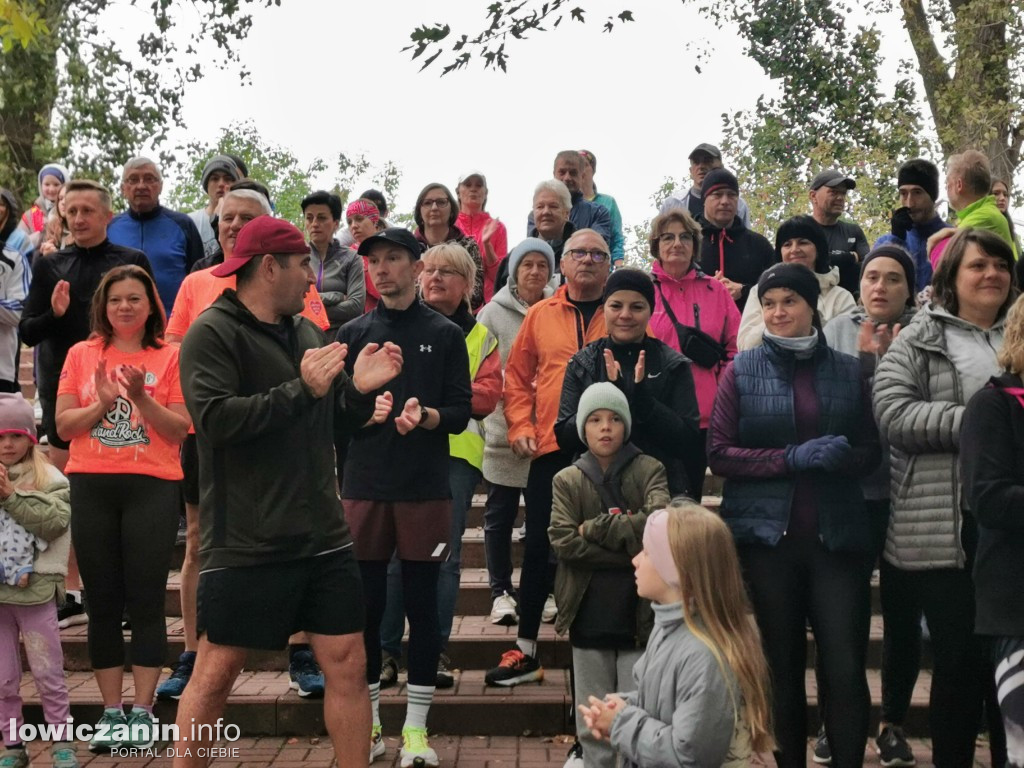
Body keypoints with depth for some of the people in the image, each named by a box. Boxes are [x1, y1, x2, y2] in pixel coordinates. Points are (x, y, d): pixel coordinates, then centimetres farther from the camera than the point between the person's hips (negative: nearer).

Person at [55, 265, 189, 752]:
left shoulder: (170, 356, 2)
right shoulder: (81, 355, 9)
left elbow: (180, 431, -3)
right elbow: (63, 426, 5)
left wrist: (141, 398, -17)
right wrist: (101, 403, -12)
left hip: (152, 488, -2)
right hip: (91, 487, 3)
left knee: (146, 601, 0)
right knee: (103, 602, 7)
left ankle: (142, 713, 7)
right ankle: (111, 713, 15)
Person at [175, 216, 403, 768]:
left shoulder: (306, 331, 13)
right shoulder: (213, 333, -9)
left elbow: (336, 416, 16)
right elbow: (214, 418, -23)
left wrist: (359, 388, -5)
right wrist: (302, 389, -23)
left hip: (323, 536, 6)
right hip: (245, 543, -6)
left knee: (347, 665, 7)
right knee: (216, 672, 5)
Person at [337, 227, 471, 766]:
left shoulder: (445, 334, 5)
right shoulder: (353, 333, 9)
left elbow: (461, 412, 1)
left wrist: (424, 415, -19)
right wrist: (365, 409, -15)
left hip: (426, 489, -1)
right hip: (364, 486, 1)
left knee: (422, 605, 3)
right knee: (366, 605, 5)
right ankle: (367, 724, 19)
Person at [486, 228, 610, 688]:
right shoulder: (540, 315, 9)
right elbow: (517, 377, 10)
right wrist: (520, 427, -1)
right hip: (551, 447, 1)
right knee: (539, 546, 4)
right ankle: (526, 652, 13)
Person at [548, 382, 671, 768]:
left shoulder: (649, 470, 1)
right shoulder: (566, 480, 4)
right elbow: (563, 542, -9)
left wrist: (595, 529, -12)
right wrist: (630, 549, -14)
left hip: (640, 613, -1)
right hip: (589, 617, 2)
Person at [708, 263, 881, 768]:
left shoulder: (848, 371, 7)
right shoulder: (741, 371, 3)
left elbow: (871, 452, 9)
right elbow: (719, 453, -4)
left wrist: (841, 457, -14)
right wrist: (792, 458, -15)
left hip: (838, 536, 1)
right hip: (766, 535, 0)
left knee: (846, 669, -5)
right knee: (782, 666, 9)